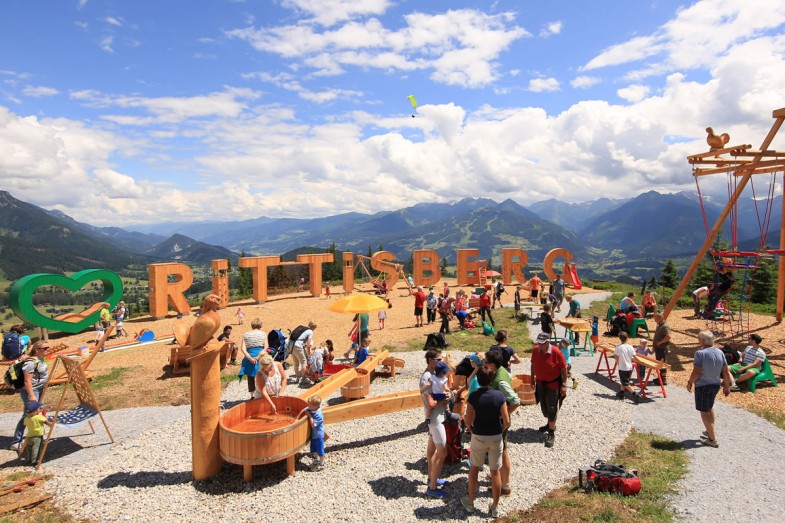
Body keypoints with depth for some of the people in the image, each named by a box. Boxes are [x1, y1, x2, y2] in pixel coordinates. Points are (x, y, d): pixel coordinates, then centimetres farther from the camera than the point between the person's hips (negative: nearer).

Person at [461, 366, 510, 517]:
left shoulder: (473, 396, -15)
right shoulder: (499, 396, -12)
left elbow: (468, 421, -12)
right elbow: (506, 421, -10)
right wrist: (501, 431, 9)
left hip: (478, 437, -1)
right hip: (496, 437, 1)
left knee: (474, 468, 19)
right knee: (495, 472, 13)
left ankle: (470, 502, 30)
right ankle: (495, 507, 24)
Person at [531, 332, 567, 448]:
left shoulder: (556, 352, -21)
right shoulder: (535, 350, -8)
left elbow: (564, 369, -13)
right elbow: (533, 365, 6)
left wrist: (564, 384, -12)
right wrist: (532, 379, 10)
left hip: (553, 384, -5)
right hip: (540, 383, 5)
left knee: (552, 408, 0)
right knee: (544, 406, 18)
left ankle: (551, 433, 8)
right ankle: (550, 424, 41)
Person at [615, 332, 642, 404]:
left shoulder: (618, 347, -14)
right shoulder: (630, 347, -3)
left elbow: (617, 358, -11)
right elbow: (634, 357, -3)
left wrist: (618, 364, 6)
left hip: (622, 368, -6)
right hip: (629, 367, 6)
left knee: (626, 384, -1)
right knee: (623, 381, 22)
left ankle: (635, 394, -15)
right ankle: (621, 394, 32)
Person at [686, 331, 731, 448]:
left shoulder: (700, 353, -20)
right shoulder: (720, 352, 0)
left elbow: (696, 372, -20)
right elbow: (726, 372, 4)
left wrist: (690, 383, -5)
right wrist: (727, 386, 15)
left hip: (703, 386, -7)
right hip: (716, 385, 7)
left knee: (704, 412, 4)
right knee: (709, 408, 27)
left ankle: (712, 439, 8)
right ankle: (710, 432, 40)